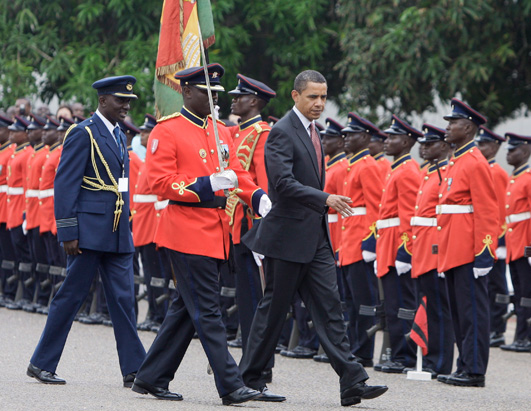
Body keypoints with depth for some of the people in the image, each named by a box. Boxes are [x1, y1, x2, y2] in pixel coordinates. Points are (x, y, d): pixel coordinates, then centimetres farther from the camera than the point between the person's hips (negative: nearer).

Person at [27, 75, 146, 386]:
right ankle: (42, 364, 9)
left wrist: (125, 226, 17)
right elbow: (65, 185, -12)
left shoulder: (119, 136, 16)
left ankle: (134, 369, 2)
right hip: (89, 232, -7)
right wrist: (68, 232, -17)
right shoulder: (83, 134, -9)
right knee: (72, 296, -1)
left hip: (118, 233, 7)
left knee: (123, 299, 3)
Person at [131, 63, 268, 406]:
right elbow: (159, 182, -15)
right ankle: (231, 386, -9)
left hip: (216, 233, 8)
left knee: (187, 309, 12)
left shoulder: (220, 132, 15)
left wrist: (258, 198, -3)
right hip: (188, 232, -8)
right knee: (208, 312, -8)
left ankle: (152, 378, 20)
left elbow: (236, 173, 17)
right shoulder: (167, 131, -8)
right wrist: (207, 185, -23)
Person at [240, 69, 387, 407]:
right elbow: (283, 183, -25)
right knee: (274, 307, 2)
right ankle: (249, 377, 14)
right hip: (288, 237, -8)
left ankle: (352, 382, -5)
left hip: (316, 238, 8)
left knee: (330, 308, 1)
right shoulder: (282, 133, -13)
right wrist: (325, 199, -32)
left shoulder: (312, 132, 15)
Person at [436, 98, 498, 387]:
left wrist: (484, 252, -21)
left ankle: (474, 371, -4)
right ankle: (465, 367, 17)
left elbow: (487, 211, -16)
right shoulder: (456, 162, 18)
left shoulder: (475, 163, -12)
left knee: (472, 311, -6)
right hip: (453, 252, 10)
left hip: (468, 253, -10)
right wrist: (443, 250, 21)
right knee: (458, 312, 12)